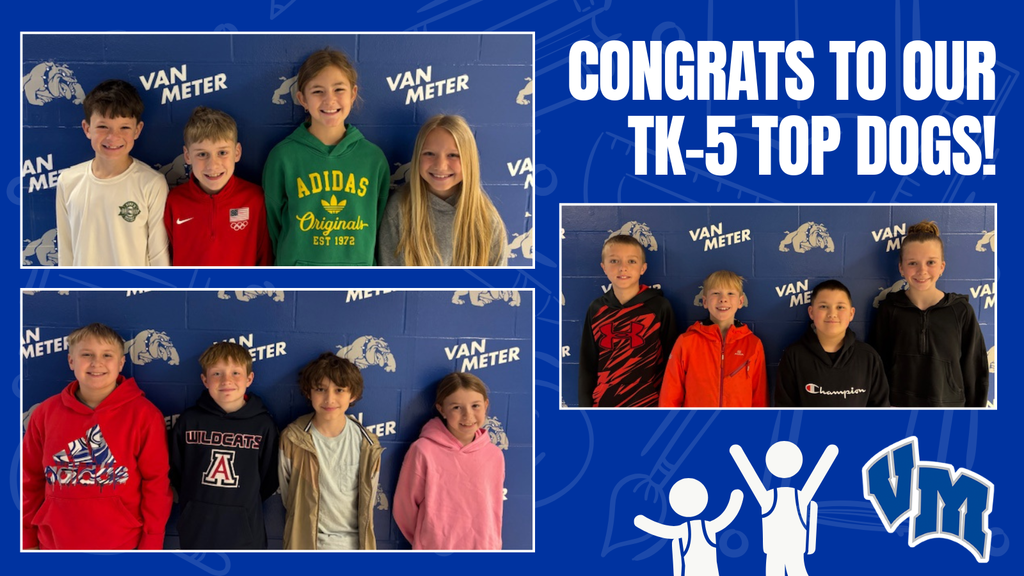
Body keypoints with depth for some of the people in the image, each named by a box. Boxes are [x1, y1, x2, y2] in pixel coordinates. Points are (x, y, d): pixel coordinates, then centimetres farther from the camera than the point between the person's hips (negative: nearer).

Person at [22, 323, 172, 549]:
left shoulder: (143, 414, -5)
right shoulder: (46, 412, 3)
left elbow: (156, 481, -5)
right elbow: (31, 478, 9)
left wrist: (151, 544, -7)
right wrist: (27, 539, 8)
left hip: (123, 545, -2)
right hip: (55, 544, 3)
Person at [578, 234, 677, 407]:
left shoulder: (660, 306, -3)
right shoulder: (596, 310, 5)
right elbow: (587, 366, 10)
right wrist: (585, 405, 5)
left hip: (649, 404, -3)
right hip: (603, 403, 3)